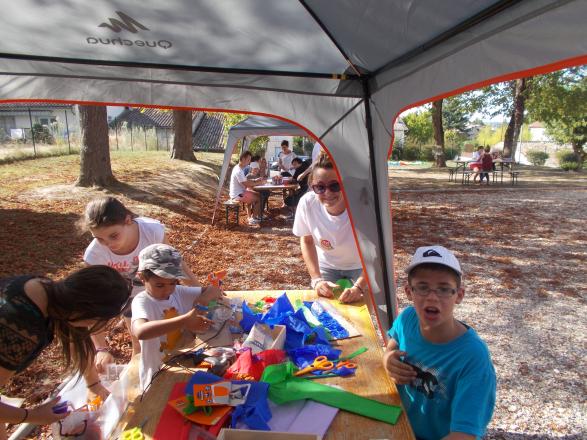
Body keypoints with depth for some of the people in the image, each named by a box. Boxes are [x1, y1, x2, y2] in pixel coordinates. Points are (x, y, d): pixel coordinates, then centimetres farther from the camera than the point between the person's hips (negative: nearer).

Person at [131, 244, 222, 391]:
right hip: (157, 375, -4)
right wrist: (184, 320, -47)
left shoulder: (179, 292, -5)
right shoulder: (142, 301, -21)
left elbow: (214, 290, 0)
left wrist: (204, 298, -23)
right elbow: (140, 332, -41)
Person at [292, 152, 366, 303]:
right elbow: (307, 241, -9)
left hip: (360, 267, -1)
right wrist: (316, 279, -15)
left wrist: (359, 287, -40)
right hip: (326, 266, 2)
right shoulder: (307, 203, -27)